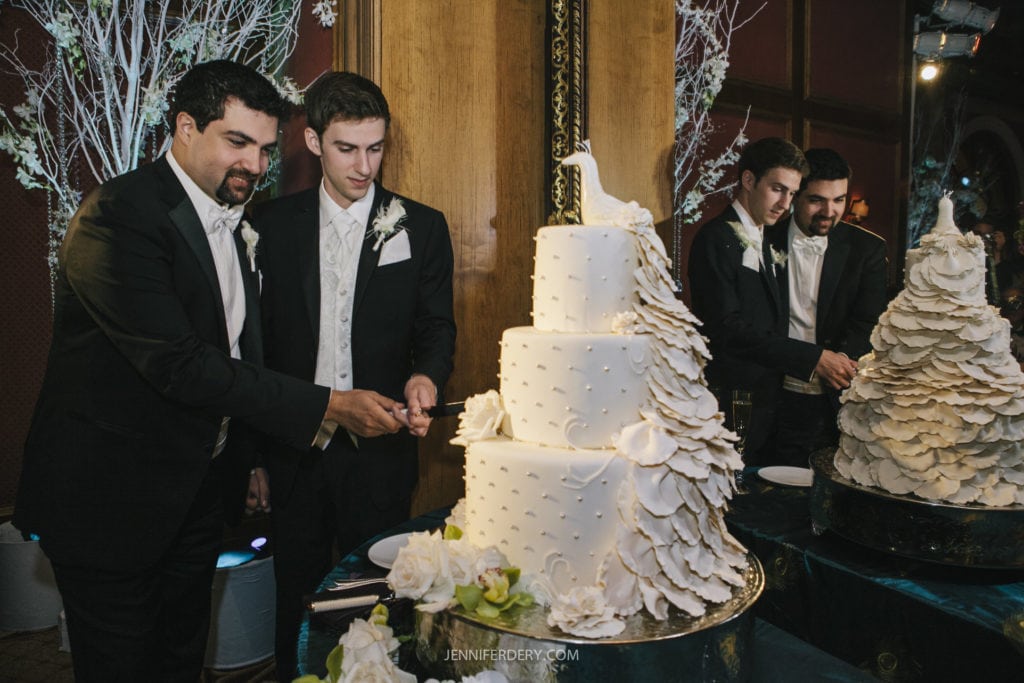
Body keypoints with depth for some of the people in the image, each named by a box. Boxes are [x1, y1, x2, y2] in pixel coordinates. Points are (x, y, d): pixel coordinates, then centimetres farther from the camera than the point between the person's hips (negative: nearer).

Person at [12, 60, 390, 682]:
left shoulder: (233, 222, 7)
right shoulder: (118, 215, -20)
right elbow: (180, 365, -28)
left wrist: (249, 455, 12)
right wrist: (325, 406, -28)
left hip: (198, 493, 7)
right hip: (108, 497, -7)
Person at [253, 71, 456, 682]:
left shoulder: (421, 228, 0)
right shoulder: (273, 224, 3)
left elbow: (437, 327, 2)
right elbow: (259, 340, 5)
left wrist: (424, 378, -21)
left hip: (380, 449, -1)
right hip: (295, 448, 2)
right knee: (297, 597, 16)